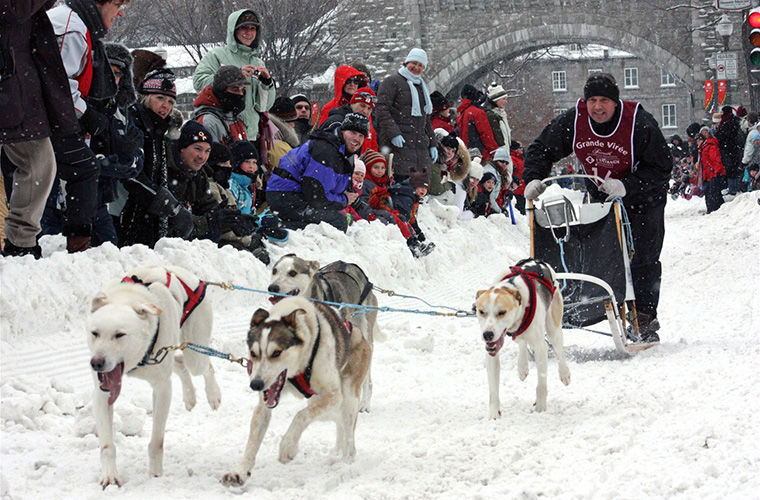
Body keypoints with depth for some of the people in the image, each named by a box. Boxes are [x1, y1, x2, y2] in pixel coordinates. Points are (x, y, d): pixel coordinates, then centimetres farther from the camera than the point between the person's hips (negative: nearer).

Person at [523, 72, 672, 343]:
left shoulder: (640, 123, -26)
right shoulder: (573, 121, -16)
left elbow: (661, 168, -22)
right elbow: (542, 149, -3)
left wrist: (626, 186, -34)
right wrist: (533, 179, -21)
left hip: (644, 199, -4)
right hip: (602, 198, 4)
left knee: (644, 259, -9)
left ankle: (645, 318, -3)